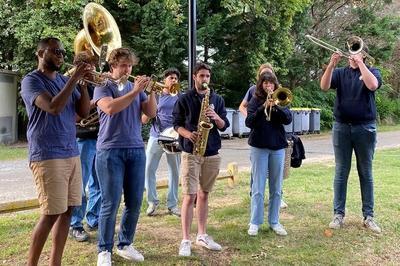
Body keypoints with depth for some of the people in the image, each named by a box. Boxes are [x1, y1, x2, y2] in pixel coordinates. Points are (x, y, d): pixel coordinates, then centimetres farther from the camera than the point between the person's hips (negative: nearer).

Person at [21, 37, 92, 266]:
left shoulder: (65, 81, 14)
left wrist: (83, 83, -3)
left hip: (72, 154, 7)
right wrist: (74, 79, -17)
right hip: (48, 157, -7)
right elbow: (54, 107, -22)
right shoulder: (31, 80, -6)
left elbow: (84, 112, 8)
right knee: (51, 214, -6)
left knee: (67, 211, 7)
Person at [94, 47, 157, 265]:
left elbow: (151, 113, 5)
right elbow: (110, 108, -19)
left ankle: (125, 244, 22)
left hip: (136, 150, 5)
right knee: (110, 203, -3)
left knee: (135, 202, 7)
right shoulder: (103, 87, 1)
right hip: (110, 151, -4)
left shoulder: (137, 87, 15)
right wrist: (135, 91, -17)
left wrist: (151, 91, -7)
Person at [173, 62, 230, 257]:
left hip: (212, 153, 4)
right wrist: (188, 134, -18)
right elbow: (177, 124, 0)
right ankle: (185, 240, -1)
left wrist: (216, 117, -12)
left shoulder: (217, 99, 11)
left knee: (204, 194, 12)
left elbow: (224, 126, 8)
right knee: (189, 196, -7)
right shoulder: (184, 99, 1)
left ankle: (202, 235, 21)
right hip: (191, 152, -4)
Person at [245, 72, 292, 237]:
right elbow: (249, 122, -9)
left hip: (278, 147, 3)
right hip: (259, 146, -2)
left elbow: (288, 119, -6)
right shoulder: (256, 100, 2)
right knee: (258, 187, 0)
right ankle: (255, 223, 9)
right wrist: (263, 107, -22)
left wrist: (276, 106, -20)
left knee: (276, 188, 8)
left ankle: (274, 222, 18)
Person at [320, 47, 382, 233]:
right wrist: (331, 64, -21)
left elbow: (373, 85, -17)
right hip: (341, 127, 1)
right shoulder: (340, 73, 8)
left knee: (366, 173, 5)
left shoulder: (371, 71, 6)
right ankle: (338, 214, 9)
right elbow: (324, 86, -10)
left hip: (365, 128, -1)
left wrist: (360, 63, -16)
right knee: (341, 172, 4)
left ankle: (368, 216, 12)